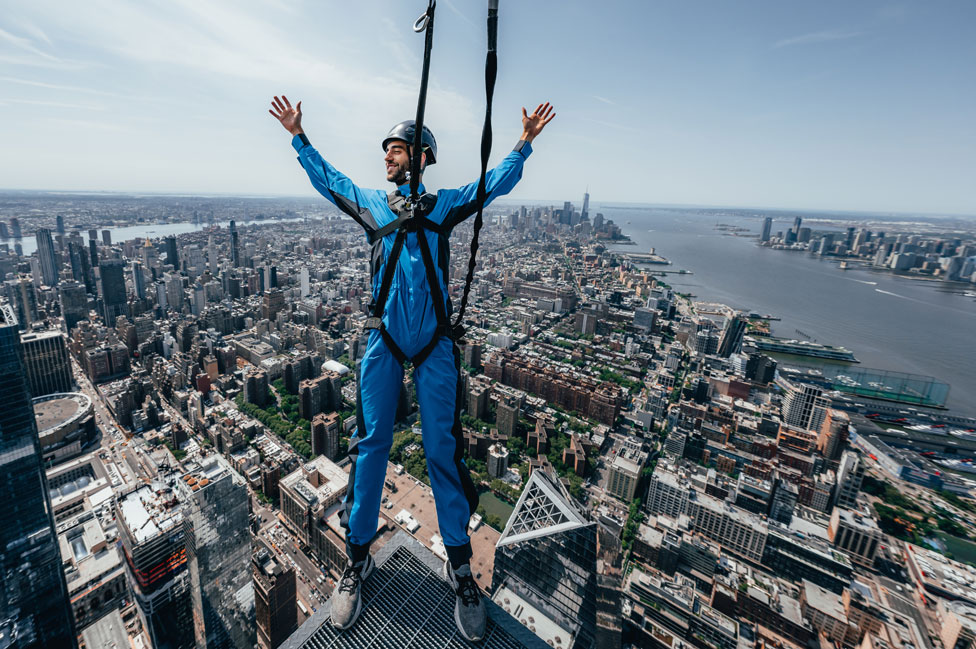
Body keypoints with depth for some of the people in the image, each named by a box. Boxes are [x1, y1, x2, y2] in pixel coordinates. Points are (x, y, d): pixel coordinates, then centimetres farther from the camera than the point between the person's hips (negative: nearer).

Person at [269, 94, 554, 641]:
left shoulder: (445, 204, 13)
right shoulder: (371, 202, 18)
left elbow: (496, 182, 16)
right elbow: (326, 178, 33)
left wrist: (526, 142, 9)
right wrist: (299, 136, 35)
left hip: (435, 343, -1)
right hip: (384, 340, 2)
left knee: (443, 448, 2)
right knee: (371, 443, 5)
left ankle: (460, 565, 20)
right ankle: (358, 558, 26)